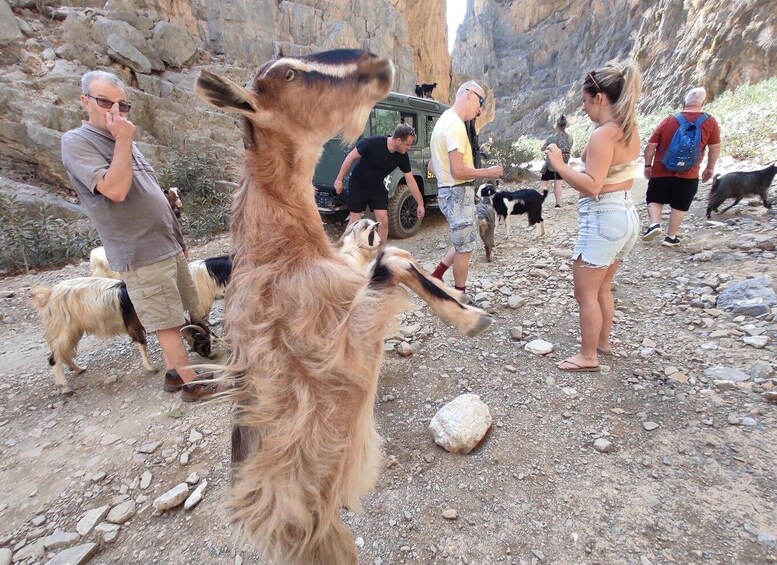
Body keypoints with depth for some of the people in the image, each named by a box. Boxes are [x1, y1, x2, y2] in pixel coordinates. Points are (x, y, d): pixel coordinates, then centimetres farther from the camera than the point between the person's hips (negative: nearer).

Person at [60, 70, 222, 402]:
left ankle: (173, 373, 27)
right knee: (167, 323, -2)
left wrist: (177, 238, 19)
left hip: (167, 246, 8)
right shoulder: (77, 142, -8)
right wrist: (123, 141, -16)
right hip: (141, 254, -8)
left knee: (172, 318, 14)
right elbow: (116, 190, -23)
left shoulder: (123, 142, 16)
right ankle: (191, 383, 9)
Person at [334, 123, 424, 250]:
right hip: (358, 186, -4)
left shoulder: (402, 156, -14)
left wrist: (420, 204, -6)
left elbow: (410, 181, -7)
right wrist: (339, 179, -14)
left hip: (378, 188, 4)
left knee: (383, 220, -5)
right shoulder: (373, 142, -28)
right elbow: (351, 157, -18)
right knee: (355, 220, -1)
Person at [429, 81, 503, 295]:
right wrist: (487, 172, -11)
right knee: (464, 249, 3)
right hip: (458, 193, -10)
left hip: (450, 191, 10)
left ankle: (435, 278, 22)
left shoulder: (445, 119, 15)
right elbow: (458, 171, -25)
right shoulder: (455, 125, -18)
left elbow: (434, 165, 20)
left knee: (464, 243, 21)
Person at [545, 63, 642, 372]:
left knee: (586, 292, 2)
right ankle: (603, 342, 36)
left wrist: (559, 164, -20)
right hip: (626, 214, 10)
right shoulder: (630, 131, 11)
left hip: (603, 219, -10)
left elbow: (592, 186, -25)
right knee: (602, 288, 21)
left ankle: (588, 356, 14)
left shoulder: (604, 134, -18)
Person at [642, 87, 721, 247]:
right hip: (688, 174, 1)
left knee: (654, 199, 14)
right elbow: (715, 148, 3)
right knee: (679, 205, 10)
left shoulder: (669, 120, -2)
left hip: (661, 171, 0)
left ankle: (654, 224, -9)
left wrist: (648, 165, 10)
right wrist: (710, 168, 16)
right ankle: (671, 237, 14)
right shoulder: (710, 122, 0)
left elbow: (650, 146, -2)